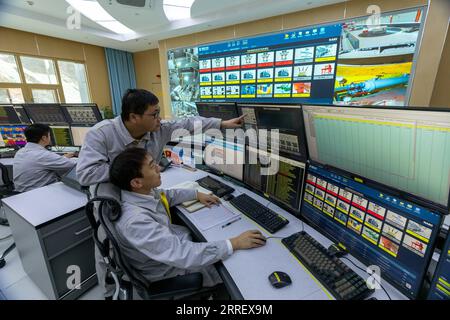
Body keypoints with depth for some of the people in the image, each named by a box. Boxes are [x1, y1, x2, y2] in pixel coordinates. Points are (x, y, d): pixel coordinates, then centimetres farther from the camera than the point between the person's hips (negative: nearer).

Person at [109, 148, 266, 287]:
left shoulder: (143, 192, -14)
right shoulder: (135, 221, -38)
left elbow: (165, 195, 9)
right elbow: (182, 255, -39)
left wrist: (197, 194, 4)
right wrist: (234, 244, -35)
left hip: (172, 239, 7)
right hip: (170, 267, -6)